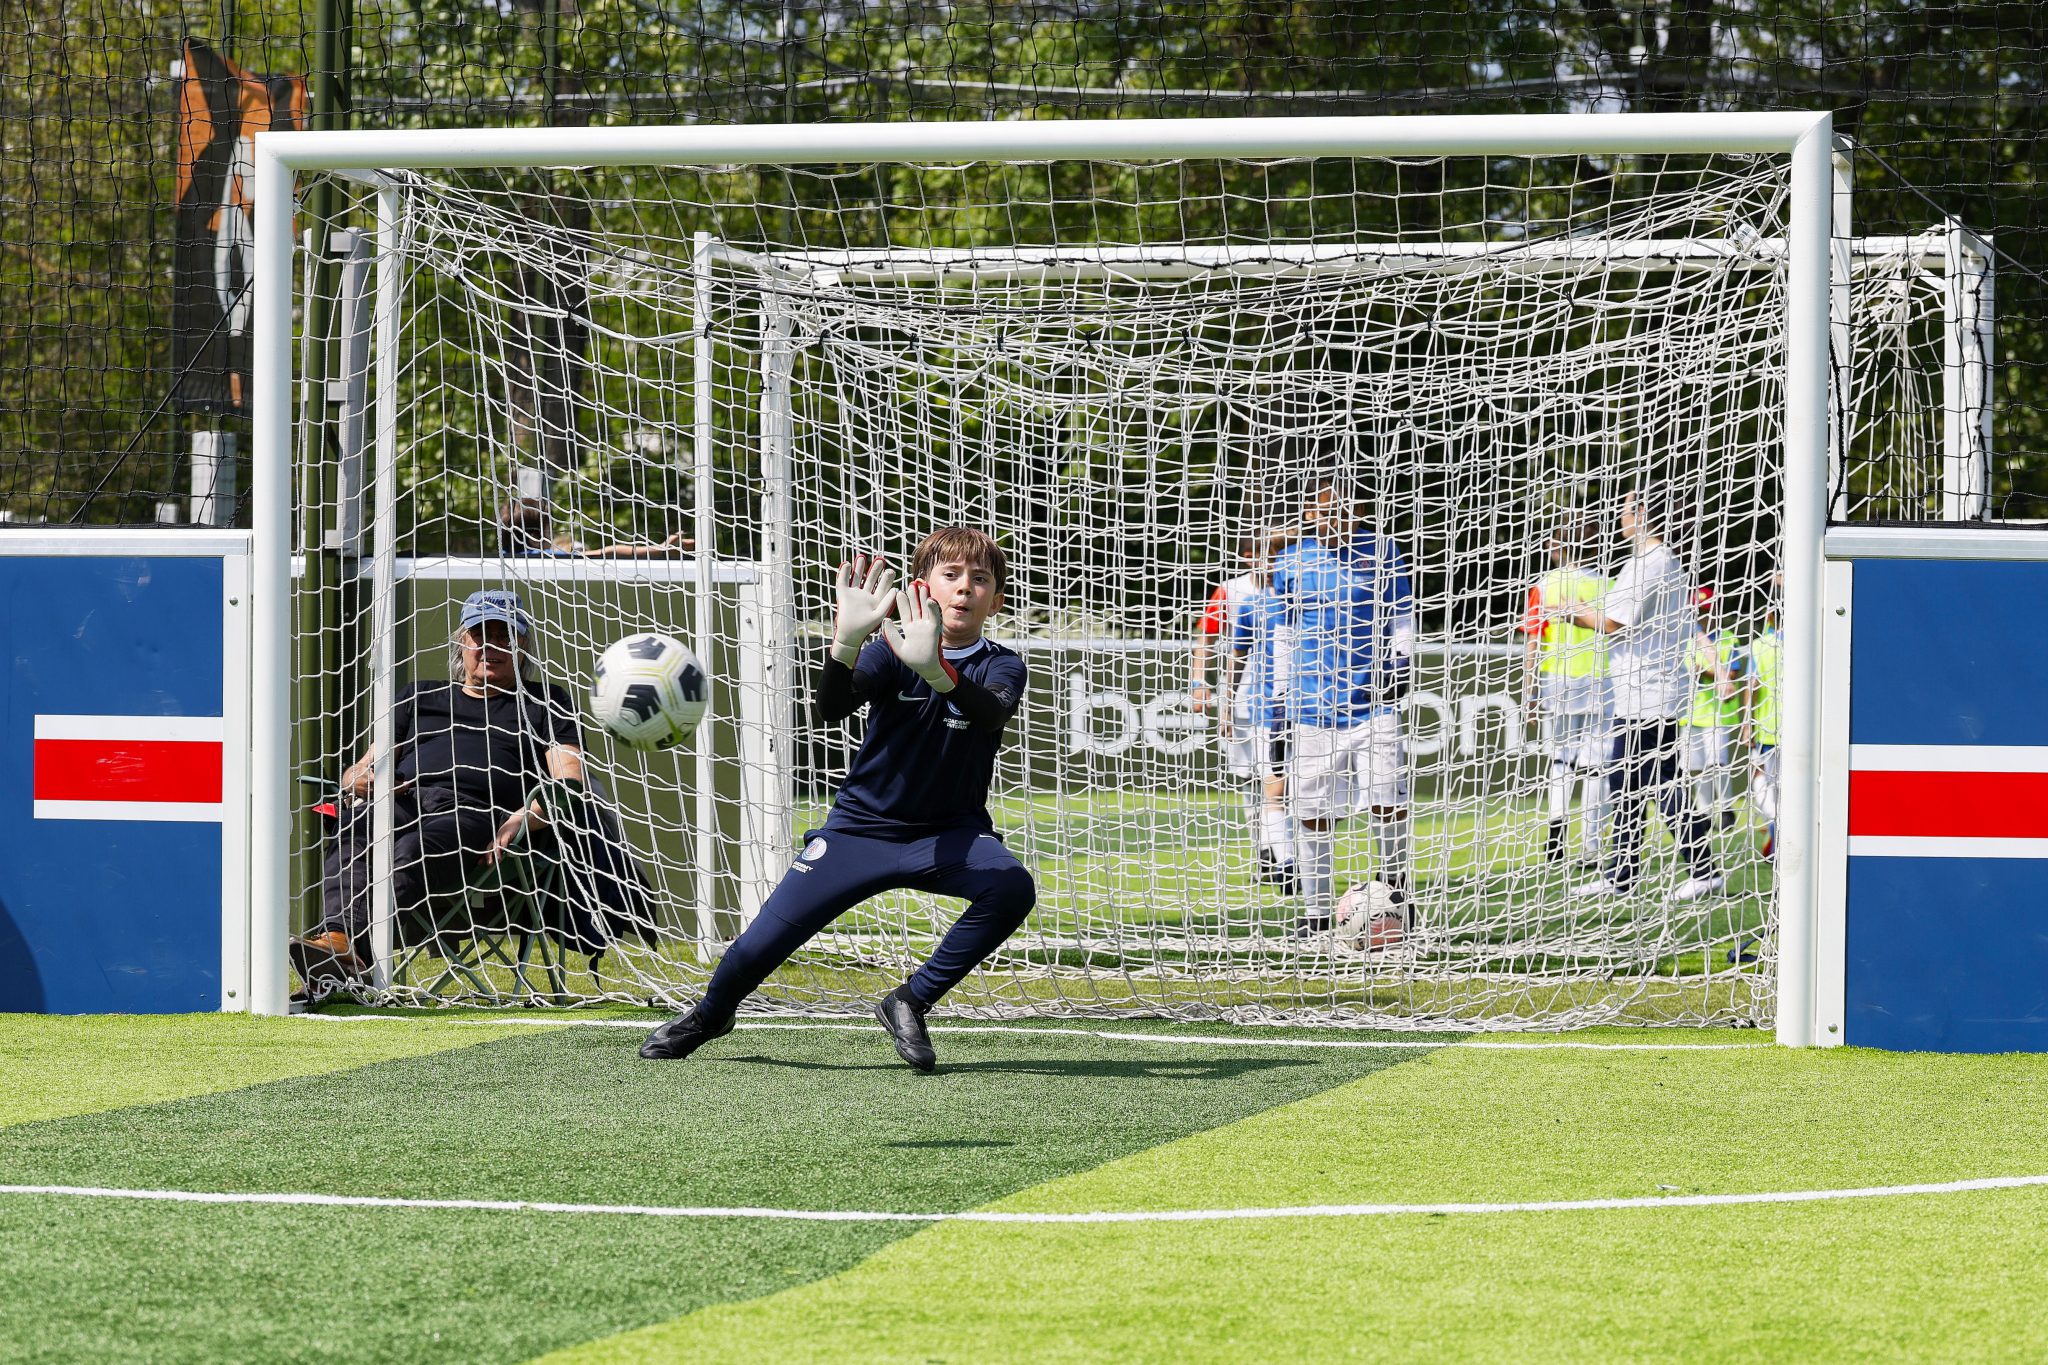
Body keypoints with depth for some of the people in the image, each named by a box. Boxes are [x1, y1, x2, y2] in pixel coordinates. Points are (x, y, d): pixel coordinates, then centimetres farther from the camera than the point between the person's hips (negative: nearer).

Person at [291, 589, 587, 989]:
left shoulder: (543, 703, 25)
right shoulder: (421, 698, 35)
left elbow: (570, 784, 8)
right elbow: (353, 776, 29)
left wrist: (522, 820, -15)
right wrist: (362, 780, 1)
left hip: (478, 811, -3)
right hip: (405, 800, 3)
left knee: (414, 851, -39)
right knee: (355, 828, -36)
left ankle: (348, 951, -63)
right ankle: (338, 938, -59)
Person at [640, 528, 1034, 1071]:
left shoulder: (1001, 666, -9)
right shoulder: (890, 650, -8)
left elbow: (991, 714, -34)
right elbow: (831, 710, -27)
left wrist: (936, 671, -55)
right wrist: (845, 643, -48)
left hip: (950, 831, 0)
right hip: (862, 824, 0)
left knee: (1012, 887, -31)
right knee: (763, 945, -6)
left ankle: (911, 1002, -11)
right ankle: (710, 1012, 31)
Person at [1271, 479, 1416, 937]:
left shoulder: (1381, 551, 3)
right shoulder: (1291, 561, 4)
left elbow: (1402, 617, 10)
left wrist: (1400, 665, -3)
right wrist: (1279, 697, 11)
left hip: (1375, 698, -1)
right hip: (1312, 705, 1)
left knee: (1387, 801, -9)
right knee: (1312, 810, 2)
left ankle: (1395, 893, 9)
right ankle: (1316, 910, 12)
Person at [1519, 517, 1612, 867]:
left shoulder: (1543, 587, -1)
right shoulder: (1602, 586, -2)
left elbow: (1533, 644, -4)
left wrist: (1528, 692, 3)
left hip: (1555, 684, 1)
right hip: (1597, 684, -1)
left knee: (1560, 759, 17)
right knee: (1593, 766, 3)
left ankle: (1556, 818, -6)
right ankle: (1590, 847, 0)